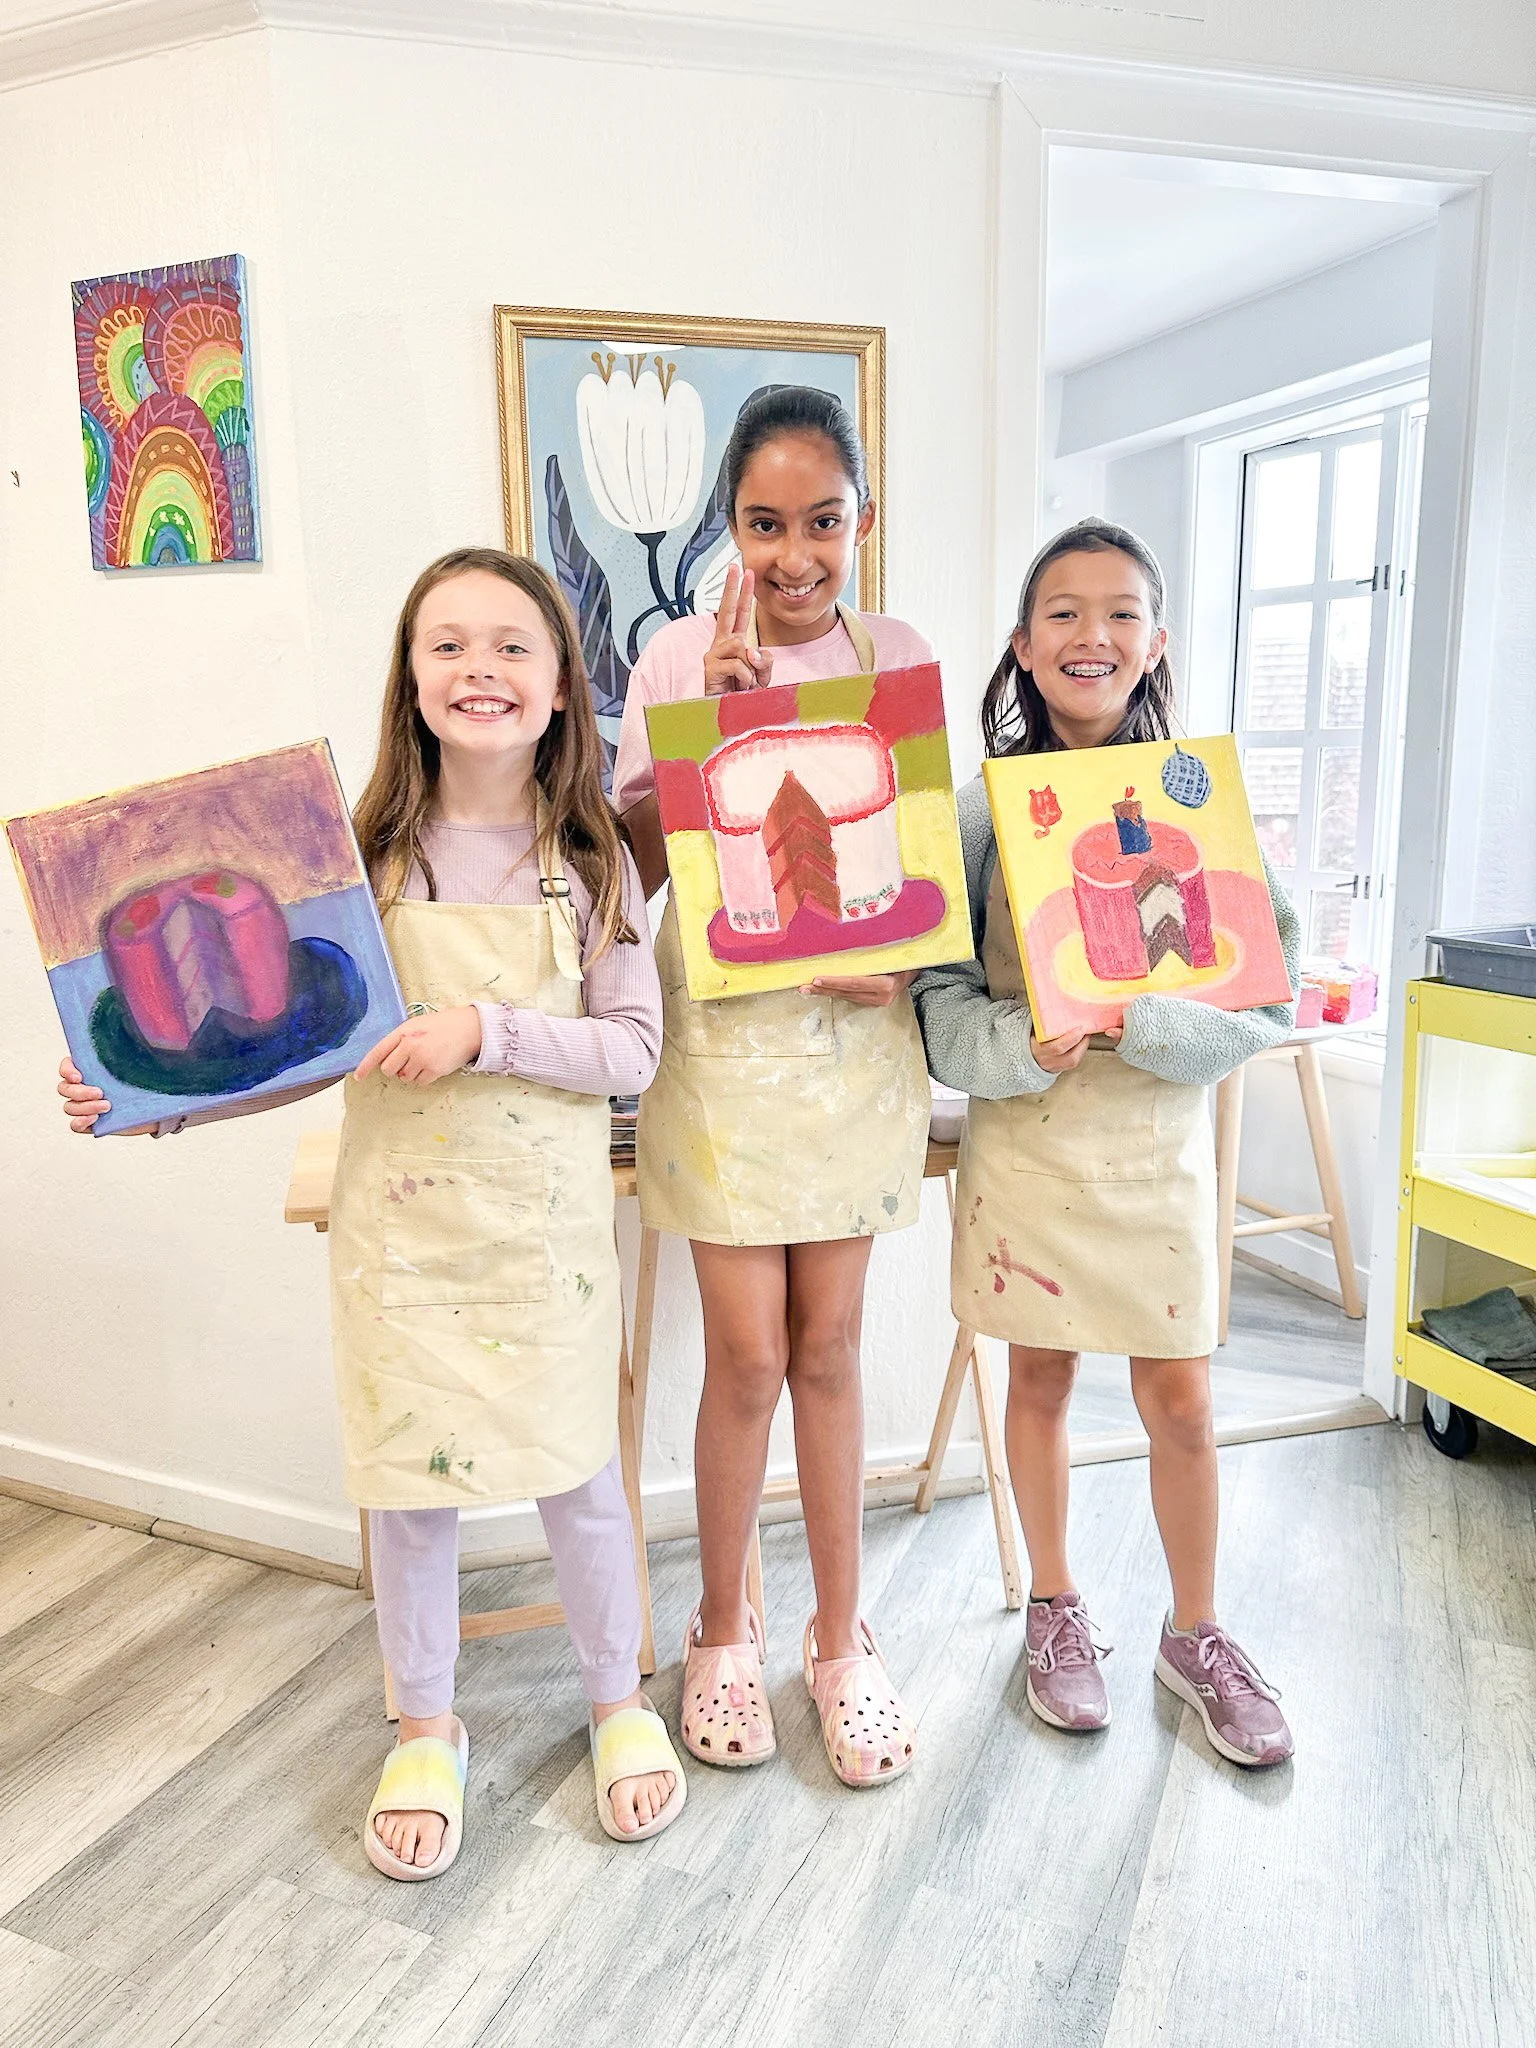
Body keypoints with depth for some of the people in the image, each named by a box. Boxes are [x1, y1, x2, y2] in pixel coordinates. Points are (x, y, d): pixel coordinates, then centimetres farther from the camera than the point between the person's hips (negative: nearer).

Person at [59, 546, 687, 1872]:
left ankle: (618, 1700, 37)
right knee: (408, 1478, 11)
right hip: (402, 1217, 1)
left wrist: (487, 1028, -22)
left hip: (546, 1217, -1)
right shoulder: (370, 855, -2)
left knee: (576, 1467, 11)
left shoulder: (590, 858, -4)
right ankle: (427, 1729, 36)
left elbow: (634, 1049, -9)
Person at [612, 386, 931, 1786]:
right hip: (723, 1032, -1)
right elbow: (651, 864, -6)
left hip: (856, 1031, 2)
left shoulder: (898, 659, 4)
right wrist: (719, 710, -16)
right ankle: (724, 1629, 28)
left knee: (829, 1348, 10)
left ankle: (840, 1635, 29)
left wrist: (898, 959, -11)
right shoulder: (679, 659, -1)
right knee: (749, 1356, 2)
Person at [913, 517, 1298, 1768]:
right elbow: (941, 1004, -7)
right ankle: (1056, 1609, 37)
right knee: (1040, 1381, 14)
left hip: (1160, 1138, 0)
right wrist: (1030, 1042, -25)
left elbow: (1267, 995, -8)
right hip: (1025, 1138, 0)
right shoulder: (985, 807, -5)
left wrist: (1134, 1015, -23)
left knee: (1181, 1400, 9)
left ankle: (1196, 1634, 34)